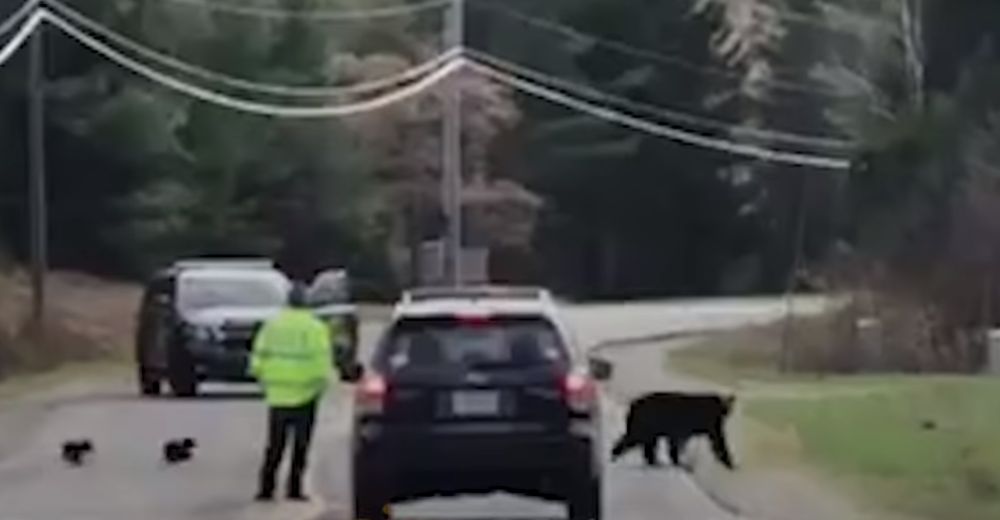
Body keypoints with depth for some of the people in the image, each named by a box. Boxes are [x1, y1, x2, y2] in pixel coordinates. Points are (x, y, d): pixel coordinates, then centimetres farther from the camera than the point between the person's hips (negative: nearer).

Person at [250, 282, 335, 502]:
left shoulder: (272, 325, 4)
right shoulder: (316, 328, -7)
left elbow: (258, 358, 1)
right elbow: (322, 361, -14)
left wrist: (264, 379, 11)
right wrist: (322, 381, -2)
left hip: (277, 393, 3)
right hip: (305, 394, -3)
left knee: (275, 444, 10)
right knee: (301, 444, 6)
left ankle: (266, 488, 5)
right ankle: (294, 488, 4)